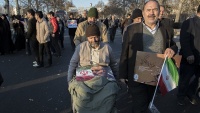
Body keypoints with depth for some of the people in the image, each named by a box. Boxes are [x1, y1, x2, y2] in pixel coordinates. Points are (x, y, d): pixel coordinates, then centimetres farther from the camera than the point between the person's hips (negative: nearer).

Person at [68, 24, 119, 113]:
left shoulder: (107, 48, 9)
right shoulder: (81, 47, 6)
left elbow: (113, 64, 19)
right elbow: (73, 63, 9)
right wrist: (70, 81, 4)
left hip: (103, 78, 1)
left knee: (111, 92, -21)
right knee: (82, 94, -24)